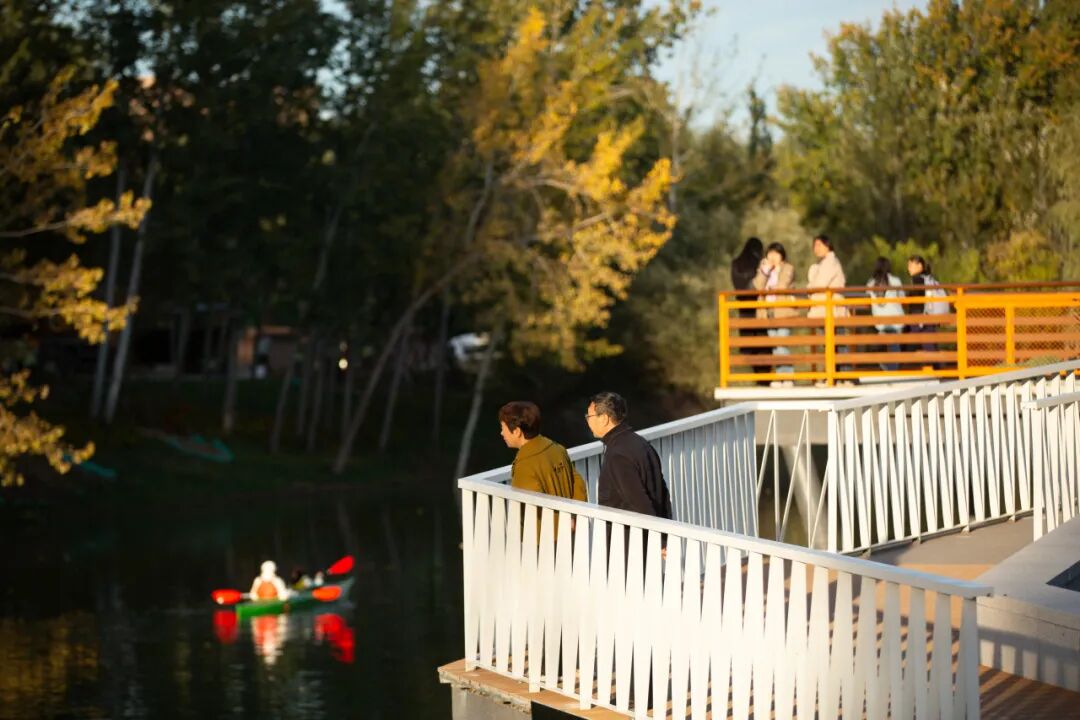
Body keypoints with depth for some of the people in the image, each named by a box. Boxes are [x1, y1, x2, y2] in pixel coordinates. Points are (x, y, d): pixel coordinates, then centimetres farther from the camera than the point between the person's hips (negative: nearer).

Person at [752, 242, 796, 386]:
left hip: (783, 310, -5)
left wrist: (769, 289, 5)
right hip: (768, 311, 5)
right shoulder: (763, 268, 18)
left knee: (783, 343, -12)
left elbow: (782, 285, -9)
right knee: (775, 345, 4)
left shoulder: (788, 268, 4)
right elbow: (758, 285, 2)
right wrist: (765, 270, -5)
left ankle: (788, 376, -10)